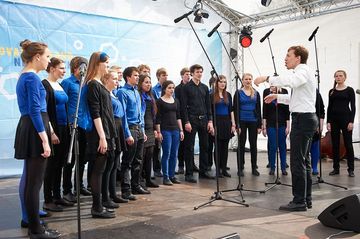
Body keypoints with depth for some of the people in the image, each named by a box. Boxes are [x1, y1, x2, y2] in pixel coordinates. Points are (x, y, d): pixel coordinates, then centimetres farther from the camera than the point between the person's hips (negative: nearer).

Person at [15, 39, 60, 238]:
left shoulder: (24, 77, 17)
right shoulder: (32, 78, -13)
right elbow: (35, 110, -20)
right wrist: (44, 139, -21)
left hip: (28, 128, 10)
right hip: (35, 130, -10)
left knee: (31, 181, 13)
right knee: (35, 182, -4)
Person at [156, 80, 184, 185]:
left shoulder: (176, 101, 13)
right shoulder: (160, 101, -3)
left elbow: (178, 117, 16)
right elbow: (158, 118, -6)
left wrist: (181, 130, 11)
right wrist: (158, 132, -11)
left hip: (175, 129, 5)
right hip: (165, 129, -5)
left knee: (174, 154, 7)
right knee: (166, 154, -4)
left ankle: (172, 175, 17)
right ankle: (165, 177, 4)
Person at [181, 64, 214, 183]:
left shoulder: (205, 87, 13)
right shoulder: (187, 87, -2)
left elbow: (208, 105, 13)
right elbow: (183, 106, -7)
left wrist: (210, 121, 5)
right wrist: (186, 122, -14)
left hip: (203, 119, 5)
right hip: (192, 119, -5)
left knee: (204, 146, 10)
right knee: (189, 147, -1)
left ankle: (203, 171, 21)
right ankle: (189, 174, 5)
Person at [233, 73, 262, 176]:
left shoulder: (256, 93, 7)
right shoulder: (238, 93, 0)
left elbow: (259, 110, 7)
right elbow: (235, 109, -4)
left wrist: (259, 125, 1)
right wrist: (237, 125, -11)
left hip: (253, 121, 2)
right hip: (242, 121, -2)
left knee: (253, 144, 6)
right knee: (241, 144, 3)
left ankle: (254, 168, 15)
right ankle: (240, 168, 10)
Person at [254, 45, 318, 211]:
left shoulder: (303, 70, -9)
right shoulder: (302, 71, 22)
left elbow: (291, 81, -33)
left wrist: (267, 78, -29)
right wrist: (278, 97, 20)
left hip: (302, 118, -11)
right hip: (306, 118, 11)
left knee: (297, 162, -9)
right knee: (304, 161, 13)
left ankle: (299, 202, -4)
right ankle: (306, 199, 19)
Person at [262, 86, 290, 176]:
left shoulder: (284, 91, 1)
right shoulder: (266, 91, 1)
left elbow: (287, 110, 1)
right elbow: (264, 110, 1)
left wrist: (288, 126, -3)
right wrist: (264, 126, -2)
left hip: (282, 124, 0)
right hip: (270, 124, 0)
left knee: (282, 146, 6)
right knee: (272, 147, 2)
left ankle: (283, 168, 16)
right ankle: (272, 168, 14)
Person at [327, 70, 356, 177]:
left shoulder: (349, 90, 1)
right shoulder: (332, 91, 10)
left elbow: (353, 107, -3)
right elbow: (329, 107, 9)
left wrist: (351, 121, -11)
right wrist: (328, 121, 1)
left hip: (345, 118, -3)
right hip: (334, 119, 3)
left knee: (348, 144, 0)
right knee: (335, 145, 6)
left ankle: (351, 169, 7)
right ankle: (336, 168, 14)